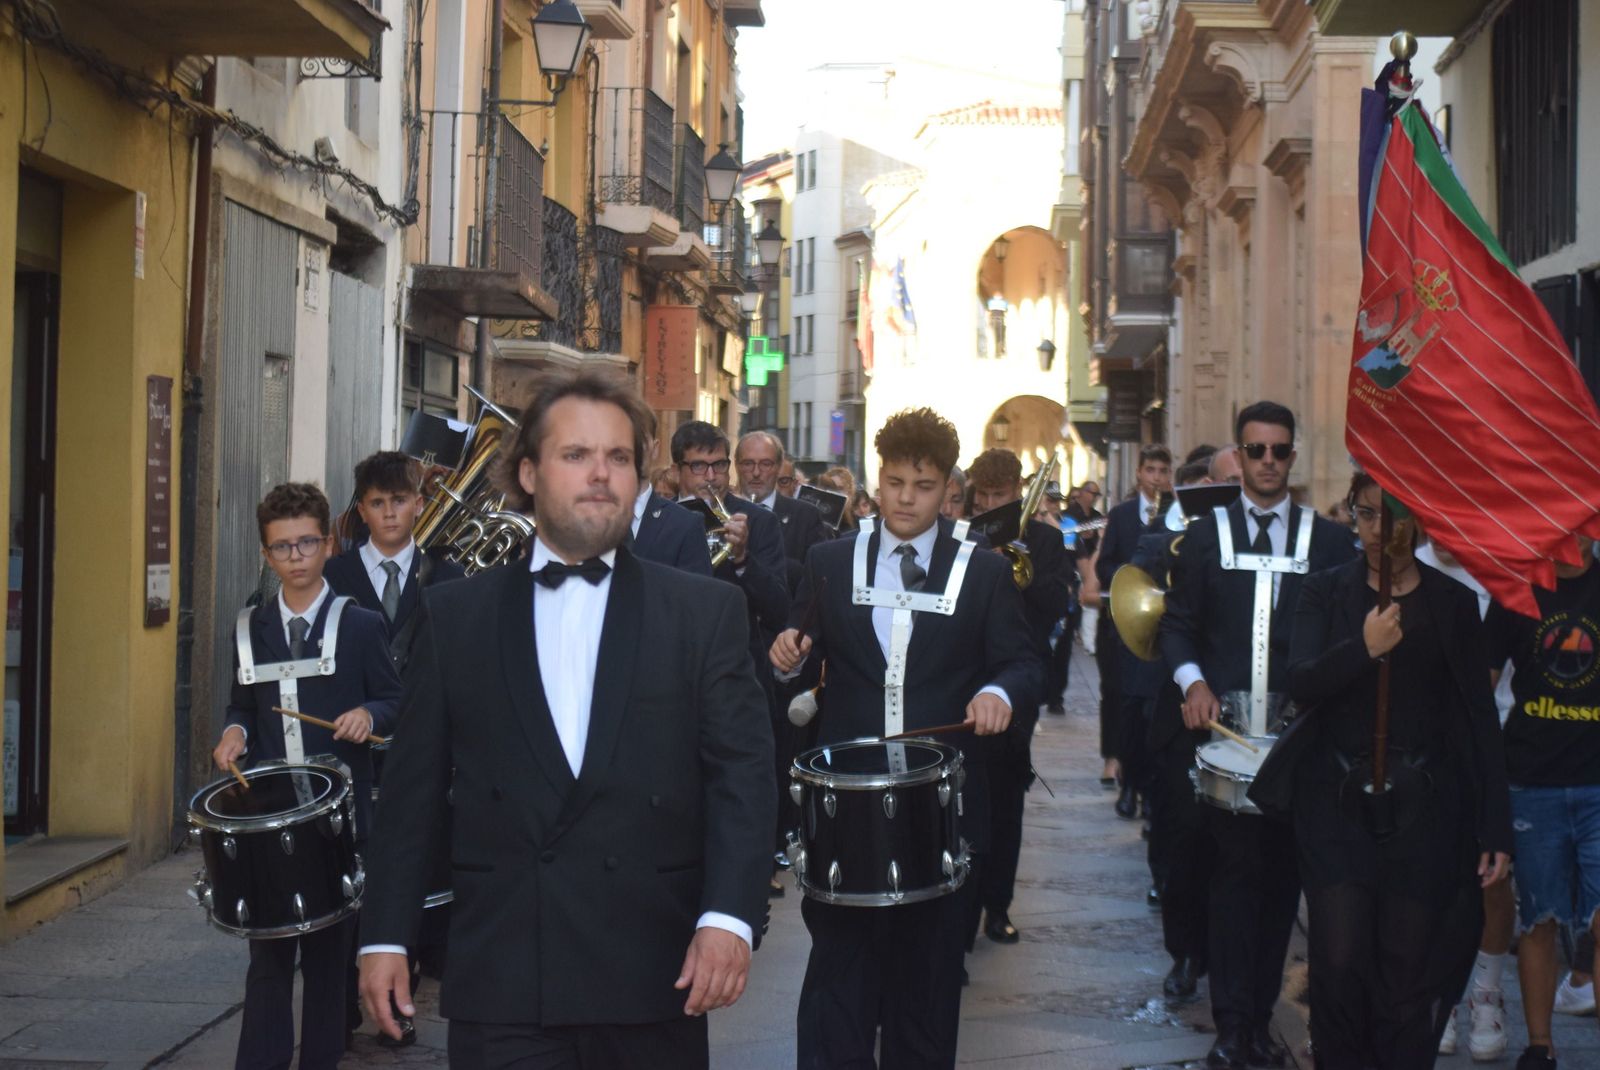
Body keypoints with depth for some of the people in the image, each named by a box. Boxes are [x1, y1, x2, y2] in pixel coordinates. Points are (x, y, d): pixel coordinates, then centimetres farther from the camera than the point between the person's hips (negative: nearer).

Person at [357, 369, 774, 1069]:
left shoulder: (705, 610, 5)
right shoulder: (456, 615, 9)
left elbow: (742, 774, -2)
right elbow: (415, 786, 9)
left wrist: (729, 915, -14)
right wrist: (385, 934, 4)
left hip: (653, 977, 0)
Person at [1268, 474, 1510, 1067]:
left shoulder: (1453, 602, 4)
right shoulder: (1325, 592, 5)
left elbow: (1481, 717, 4)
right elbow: (1301, 683, -9)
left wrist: (1496, 828, 1)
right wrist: (1364, 649, -27)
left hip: (1423, 806, 0)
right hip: (1339, 801, 0)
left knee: (1408, 972, 2)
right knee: (1338, 961, -8)